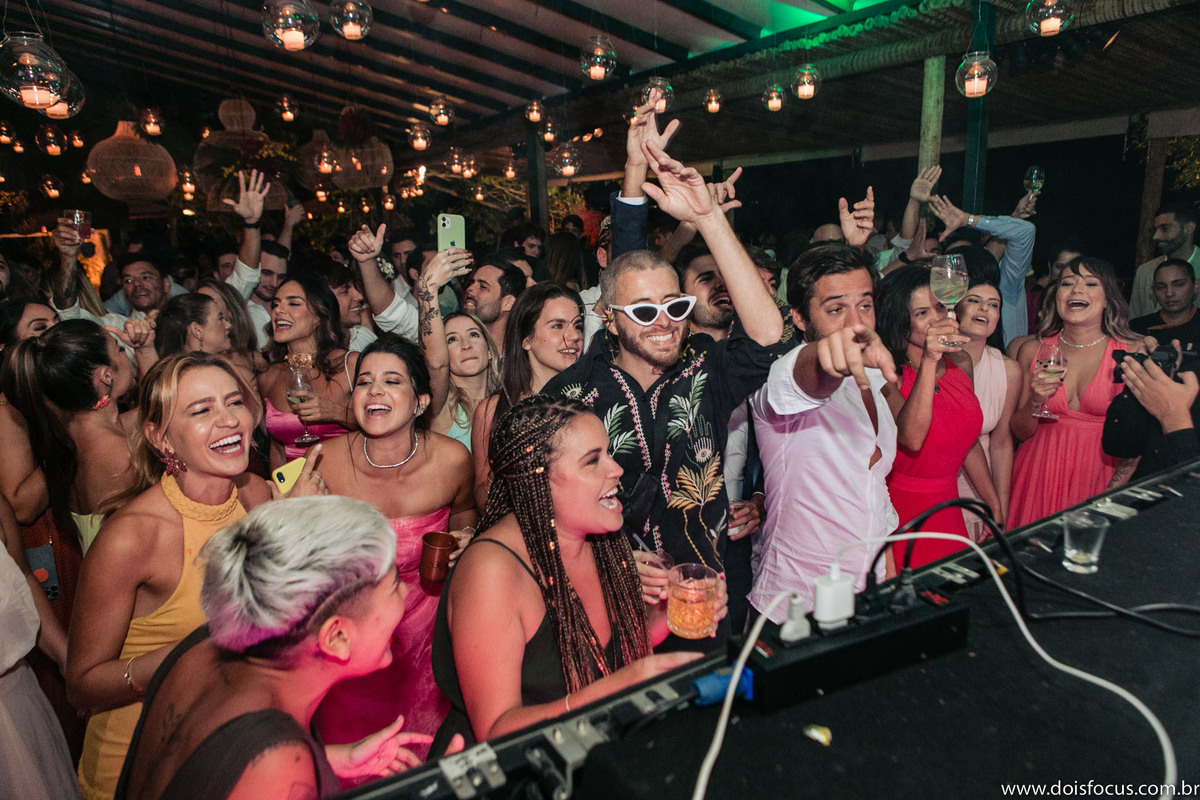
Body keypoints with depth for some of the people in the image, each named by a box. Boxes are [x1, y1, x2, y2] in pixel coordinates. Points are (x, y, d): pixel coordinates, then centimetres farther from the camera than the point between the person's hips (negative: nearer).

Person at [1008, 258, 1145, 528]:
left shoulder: (1133, 351, -2)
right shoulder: (1032, 351, 2)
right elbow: (1020, 433, 5)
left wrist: (1112, 493, -12)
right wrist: (1035, 401, -13)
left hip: (1101, 473, -1)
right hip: (1042, 473, 1)